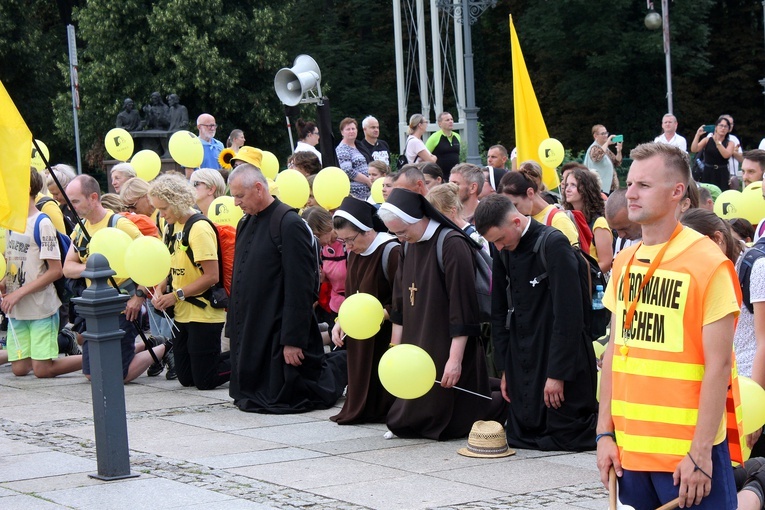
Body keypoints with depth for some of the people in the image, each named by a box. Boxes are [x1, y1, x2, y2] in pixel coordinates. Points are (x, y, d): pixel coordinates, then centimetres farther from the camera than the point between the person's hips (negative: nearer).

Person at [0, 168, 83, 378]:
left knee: (42, 370, -9)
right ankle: (64, 342, 24)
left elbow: (56, 271, -16)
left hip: (41, 308, -7)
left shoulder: (42, 224, -12)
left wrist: (19, 293, -18)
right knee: (19, 368, 2)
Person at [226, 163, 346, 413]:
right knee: (247, 394, 11)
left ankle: (340, 365, 20)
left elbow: (300, 288, -19)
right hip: (250, 333, 9)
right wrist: (233, 329, 14)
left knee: (283, 398, -4)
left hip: (278, 333, -9)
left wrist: (293, 340, -20)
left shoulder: (289, 224, -16)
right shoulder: (246, 225, 12)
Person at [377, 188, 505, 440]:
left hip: (446, 349, -8)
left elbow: (463, 308, -19)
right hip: (416, 348, 8)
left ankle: (505, 406, 19)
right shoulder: (408, 246, 7)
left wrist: (455, 358, -21)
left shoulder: (452, 244, -17)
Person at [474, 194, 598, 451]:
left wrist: (557, 373, -19)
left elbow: (568, 314, -19)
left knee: (563, 438, -5)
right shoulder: (504, 251, 6)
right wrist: (505, 368, 11)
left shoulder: (554, 245, -16)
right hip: (522, 360, 7)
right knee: (521, 435, 7)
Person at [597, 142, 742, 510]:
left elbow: (718, 365, -12)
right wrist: (605, 432, 8)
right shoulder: (624, 263, 9)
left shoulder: (709, 264, -10)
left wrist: (700, 453, -15)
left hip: (687, 449, -6)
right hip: (631, 444, 6)